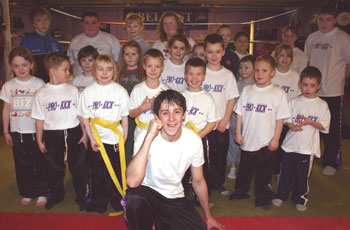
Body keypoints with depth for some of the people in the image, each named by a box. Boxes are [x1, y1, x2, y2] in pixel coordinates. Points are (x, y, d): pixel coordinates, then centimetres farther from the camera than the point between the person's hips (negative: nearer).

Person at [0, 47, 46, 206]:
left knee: (40, 162, 6)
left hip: (36, 131, -2)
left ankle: (42, 192, 22)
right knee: (22, 164, 13)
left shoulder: (39, 84, -6)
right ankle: (27, 193, 29)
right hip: (17, 132, 3)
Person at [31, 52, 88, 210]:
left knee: (78, 166, 6)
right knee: (54, 168, 14)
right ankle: (55, 195, 35)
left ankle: (82, 196, 23)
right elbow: (39, 119, 2)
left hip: (73, 133, 0)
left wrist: (84, 134, 1)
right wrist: (39, 140, 3)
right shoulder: (42, 93, -1)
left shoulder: (73, 90, 2)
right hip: (52, 135, 0)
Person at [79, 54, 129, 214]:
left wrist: (124, 138, -3)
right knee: (97, 172, 10)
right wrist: (91, 138, -5)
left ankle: (116, 200, 28)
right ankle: (98, 202, 27)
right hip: (96, 140, 1)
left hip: (116, 139, 0)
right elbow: (85, 118, 1)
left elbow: (125, 117, 1)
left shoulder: (120, 90, -2)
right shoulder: (88, 91, 0)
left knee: (116, 171, 8)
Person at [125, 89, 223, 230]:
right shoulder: (145, 137, -21)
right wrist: (149, 137, -39)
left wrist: (208, 217, 14)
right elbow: (132, 182, -36)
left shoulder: (194, 140, -11)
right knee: (134, 198, -35)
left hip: (175, 198, 4)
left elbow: (198, 181, 4)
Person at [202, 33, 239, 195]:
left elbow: (232, 99, 2)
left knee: (220, 155, 12)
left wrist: (225, 120, -6)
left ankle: (218, 183, 31)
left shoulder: (228, 75, 3)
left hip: (221, 124, 1)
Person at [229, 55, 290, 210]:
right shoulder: (247, 90, 1)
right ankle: (240, 192, 39)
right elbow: (240, 113, 4)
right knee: (244, 169, 19)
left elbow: (280, 119, -4)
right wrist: (238, 133, 1)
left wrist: (275, 139, -6)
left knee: (264, 172, 11)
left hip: (267, 142, -2)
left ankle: (263, 199, 29)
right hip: (247, 140, 3)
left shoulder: (278, 93, -6)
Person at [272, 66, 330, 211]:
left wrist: (310, 122, -19)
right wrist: (292, 126, -16)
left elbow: (324, 126, -3)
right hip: (290, 144, 2)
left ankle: (300, 198, 31)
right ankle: (281, 195, 30)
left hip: (308, 147, -1)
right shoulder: (294, 102, 2)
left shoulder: (322, 105, -2)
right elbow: (286, 119, 4)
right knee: (286, 172, 12)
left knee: (303, 175, 10)